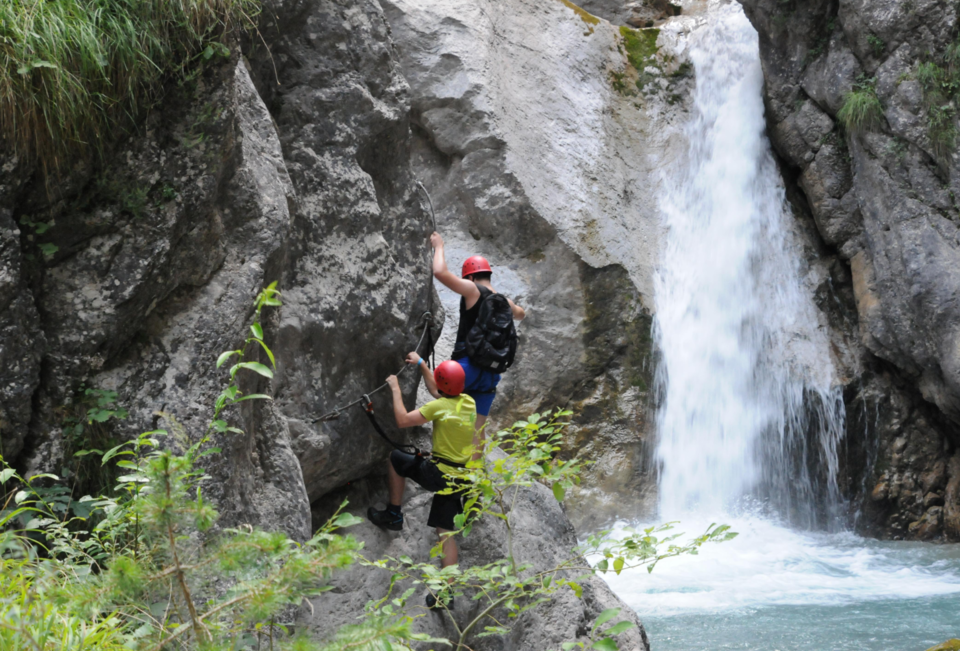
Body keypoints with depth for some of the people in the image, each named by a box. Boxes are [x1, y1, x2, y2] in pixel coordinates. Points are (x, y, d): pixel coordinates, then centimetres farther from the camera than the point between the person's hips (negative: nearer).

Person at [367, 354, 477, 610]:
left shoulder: (439, 407, -15)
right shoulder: (469, 403, 8)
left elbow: (402, 420, -14)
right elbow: (437, 392, 26)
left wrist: (395, 389, -3)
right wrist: (421, 364, 30)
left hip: (437, 474, -7)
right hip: (460, 478, 7)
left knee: (396, 458, 18)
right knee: (445, 531, 9)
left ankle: (394, 514, 24)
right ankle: (446, 593, 4)